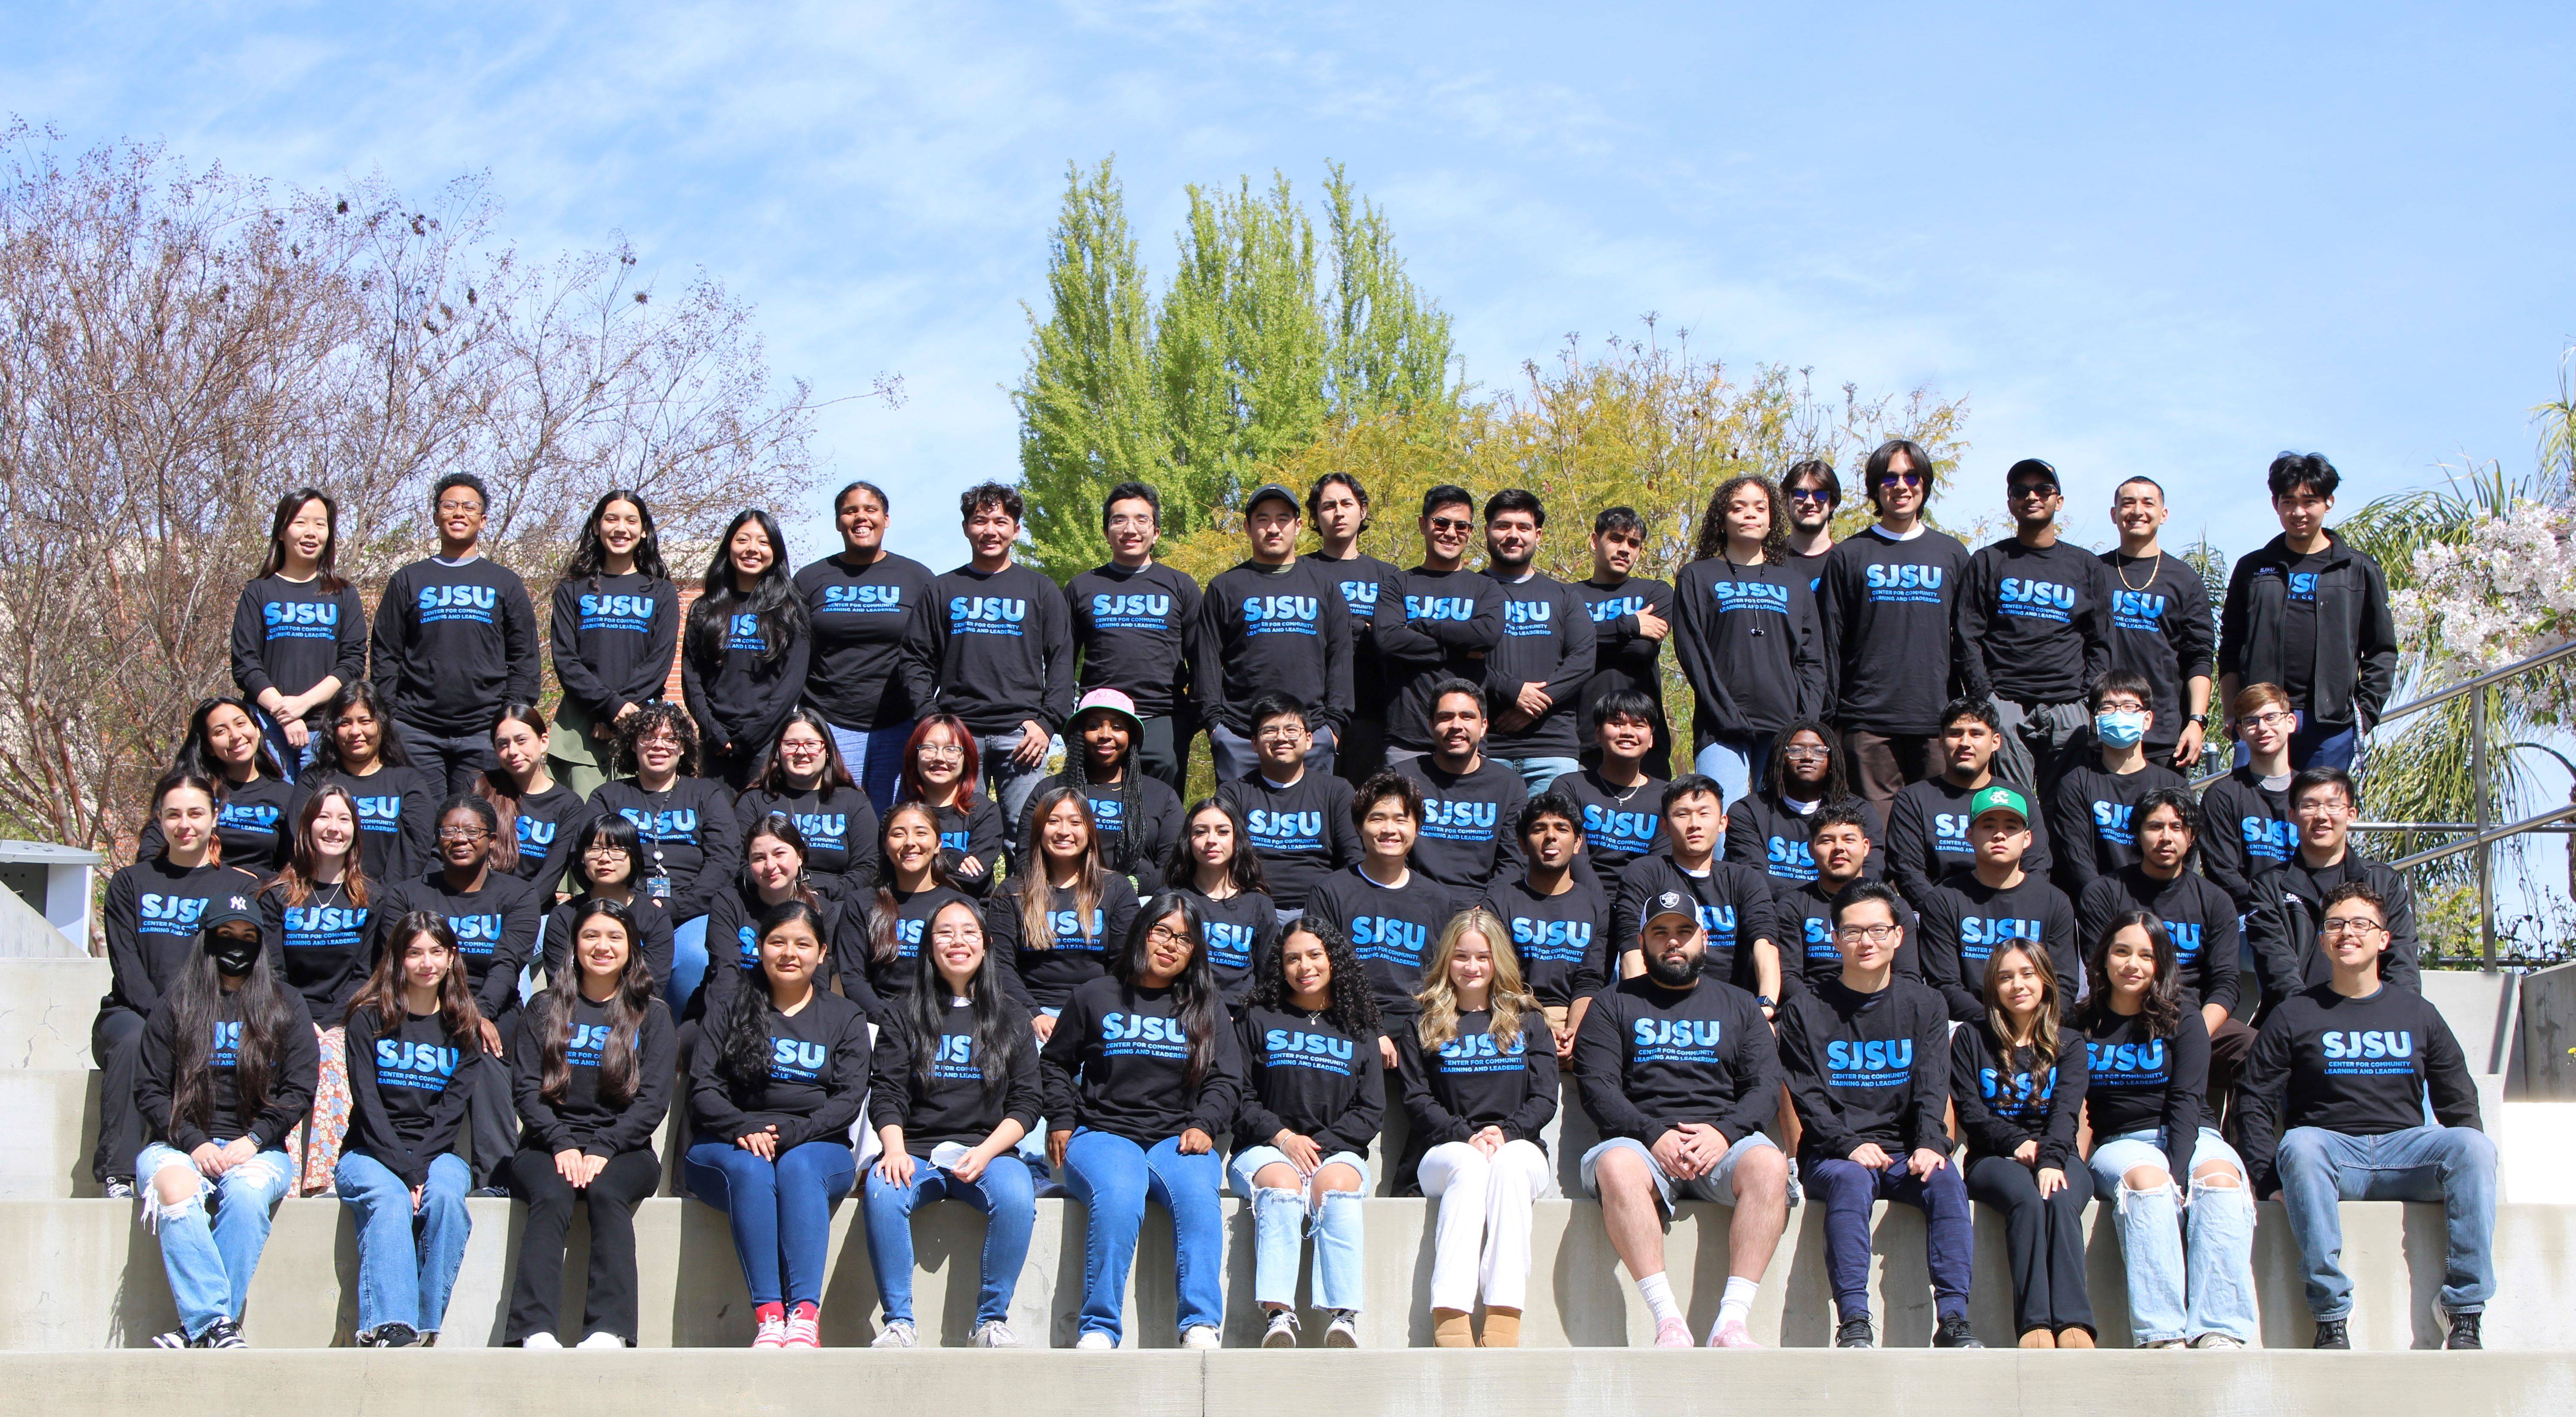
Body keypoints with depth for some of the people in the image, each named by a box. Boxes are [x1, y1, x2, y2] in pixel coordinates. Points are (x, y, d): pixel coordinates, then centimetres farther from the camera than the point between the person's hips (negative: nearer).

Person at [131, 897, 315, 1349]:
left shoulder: (286, 1009, 14)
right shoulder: (174, 1007, 12)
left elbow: (299, 1091, 8)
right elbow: (149, 1091, 5)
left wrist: (254, 1140, -8)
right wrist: (195, 1143, -10)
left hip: (258, 1148, 0)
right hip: (180, 1145, 0)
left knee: (247, 1192, -35)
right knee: (175, 1189, -36)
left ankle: (199, 1327, -34)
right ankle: (216, 1322, -41)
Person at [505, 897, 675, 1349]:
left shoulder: (651, 1015, 13)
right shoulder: (544, 1009, 15)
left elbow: (653, 1100, 2)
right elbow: (526, 1087, 4)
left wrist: (601, 1150, -13)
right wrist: (563, 1145, -13)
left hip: (622, 1148, 0)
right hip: (548, 1144, 0)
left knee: (607, 1193, -33)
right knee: (552, 1196, -32)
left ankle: (607, 1330, -43)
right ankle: (536, 1331, -44)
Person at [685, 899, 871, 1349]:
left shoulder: (844, 1018, 15)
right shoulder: (729, 1012, 15)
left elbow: (848, 1099, 1)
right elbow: (703, 1091, 3)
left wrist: (789, 1134, -15)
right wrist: (746, 1128, -17)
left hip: (817, 1148, 0)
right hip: (727, 1148, 0)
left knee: (797, 1167, -35)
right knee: (748, 1168, -35)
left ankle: (805, 1313, -48)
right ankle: (767, 1314, -45)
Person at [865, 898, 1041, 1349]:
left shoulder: (1010, 1018, 14)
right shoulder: (906, 1015, 14)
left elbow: (1026, 1104, 7)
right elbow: (886, 1095, 5)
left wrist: (985, 1152, -10)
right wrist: (895, 1150, -15)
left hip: (988, 1148, 0)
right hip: (916, 1151, 0)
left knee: (1017, 1195, -33)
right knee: (882, 1190, -33)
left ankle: (992, 1320, -20)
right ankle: (898, 1323, -25)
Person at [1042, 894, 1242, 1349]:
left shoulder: (1205, 1010, 20)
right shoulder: (1096, 997, 15)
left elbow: (1226, 1079, 18)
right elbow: (1054, 1063, 23)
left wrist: (1203, 1125, 0)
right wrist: (1062, 1120, 8)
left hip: (1178, 1139, 2)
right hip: (1102, 1135, -2)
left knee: (1198, 1192, -33)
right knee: (1118, 1195, -36)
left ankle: (1201, 1325, -38)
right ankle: (1100, 1328, -35)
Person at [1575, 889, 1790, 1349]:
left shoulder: (1738, 1005, 23)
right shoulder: (1614, 1004, 19)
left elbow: (1765, 1087, 10)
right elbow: (1598, 1086, 4)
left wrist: (1724, 1131, -12)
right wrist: (1654, 1135, -13)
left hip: (1723, 1143, 1)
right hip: (1643, 1141, -1)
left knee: (1769, 1164, -33)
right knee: (1615, 1165, -37)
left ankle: (1731, 1321, -36)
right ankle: (1668, 1320, -39)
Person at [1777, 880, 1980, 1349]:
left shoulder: (1923, 1006, 13)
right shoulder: (1806, 1009, 7)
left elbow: (1932, 1087, 2)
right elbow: (1806, 1097, 0)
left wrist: (1929, 1144, -17)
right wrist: (1849, 1145, -17)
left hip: (1905, 1151, 2)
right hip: (1832, 1153, -2)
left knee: (1945, 1179, -30)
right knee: (1851, 1180, -35)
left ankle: (1954, 1321, -34)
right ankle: (1854, 1324, -40)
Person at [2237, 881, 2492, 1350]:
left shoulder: (2417, 1013, 17)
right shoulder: (2295, 1016, 11)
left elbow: (2458, 1101, 19)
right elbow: (2255, 1101, 5)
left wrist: (2462, 1162, 0)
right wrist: (2270, 1180, -9)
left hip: (2405, 1147, 2)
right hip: (2331, 1152, -2)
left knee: (2476, 1145, -28)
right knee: (2300, 1145, -37)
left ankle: (2466, 1319, -28)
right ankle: (2331, 1317, -36)